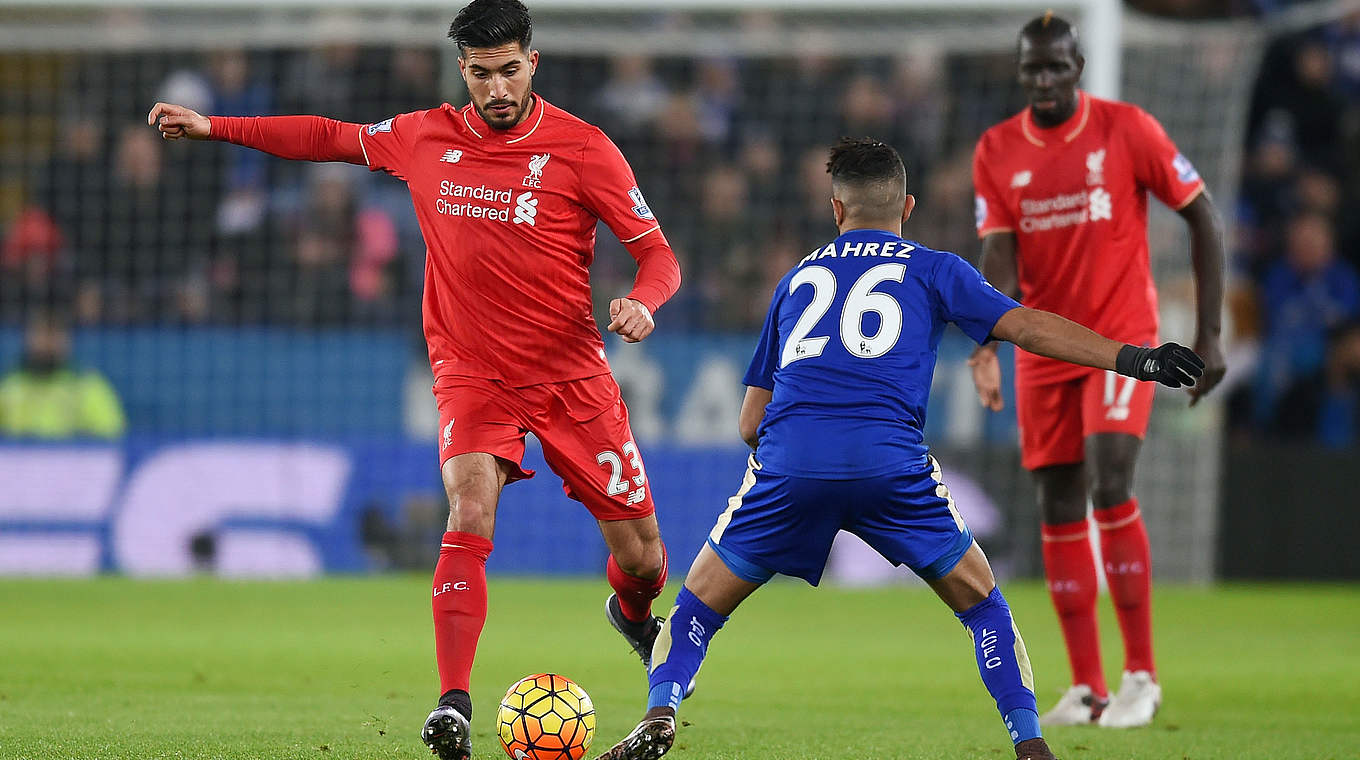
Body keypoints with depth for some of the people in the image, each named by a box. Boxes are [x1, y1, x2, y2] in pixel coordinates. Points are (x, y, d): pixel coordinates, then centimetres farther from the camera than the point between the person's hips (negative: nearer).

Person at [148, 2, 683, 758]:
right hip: (472, 376, 1)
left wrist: (641, 303, -27)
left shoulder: (581, 149, -8)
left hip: (571, 377, -1)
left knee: (640, 556, 5)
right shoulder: (425, 138, 2)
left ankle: (633, 612, 43)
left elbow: (656, 253, -5)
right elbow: (332, 138, 18)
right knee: (469, 516, -26)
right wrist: (214, 127, 17)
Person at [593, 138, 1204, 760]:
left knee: (700, 604, 15)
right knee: (979, 600, 16)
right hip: (890, 465, -1)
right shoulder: (932, 270, 21)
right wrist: (1133, 359, 5)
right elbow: (1025, 326, 7)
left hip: (788, 461, 2)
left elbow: (750, 422, 28)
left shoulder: (797, 279, 29)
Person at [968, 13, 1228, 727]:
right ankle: (1086, 687, 12)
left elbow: (1203, 218, -2)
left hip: (1122, 338, -4)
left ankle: (1141, 675, -12)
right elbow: (999, 257, -5)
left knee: (1109, 485, -20)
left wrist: (1209, 334, -6)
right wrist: (987, 346, -24)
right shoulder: (996, 151, 2)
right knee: (1059, 508, 4)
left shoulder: (1127, 130, -7)